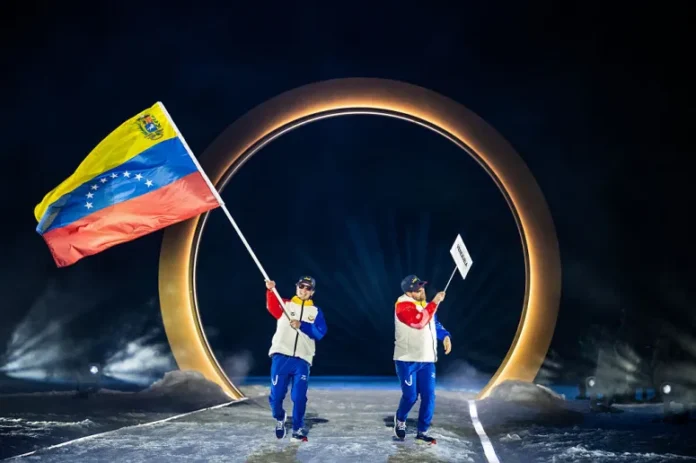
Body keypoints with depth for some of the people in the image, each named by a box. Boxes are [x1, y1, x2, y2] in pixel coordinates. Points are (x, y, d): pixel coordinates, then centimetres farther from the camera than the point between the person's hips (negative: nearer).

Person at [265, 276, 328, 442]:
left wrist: (301, 325, -18)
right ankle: (279, 418, 32)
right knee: (277, 394, 2)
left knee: (299, 397, -2)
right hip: (281, 356, -1)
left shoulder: (316, 311, 12)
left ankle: (298, 428, 15)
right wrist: (271, 290, -34)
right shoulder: (285, 304, 8)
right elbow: (273, 308, -16)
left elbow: (320, 333, -4)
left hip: (302, 360, 1)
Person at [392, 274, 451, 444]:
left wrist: (445, 336, 5)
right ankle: (400, 419, 28)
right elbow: (419, 321, -29)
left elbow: (435, 324, 24)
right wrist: (435, 302, -25)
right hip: (407, 360, -6)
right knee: (410, 396, -3)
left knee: (429, 397, 0)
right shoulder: (403, 305, -14)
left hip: (427, 360, 7)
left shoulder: (426, 305, 12)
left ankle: (422, 433, 9)